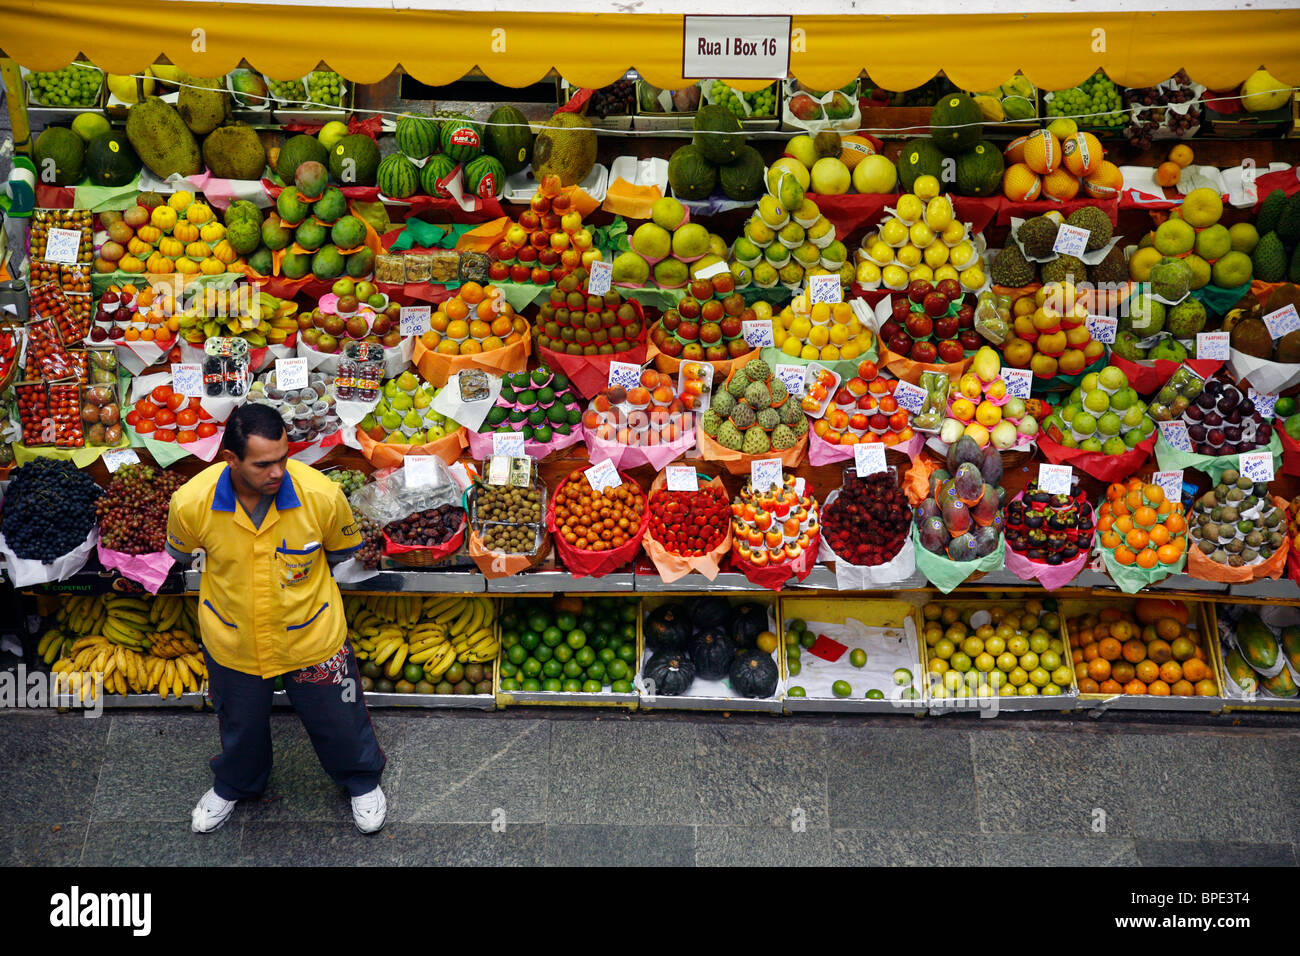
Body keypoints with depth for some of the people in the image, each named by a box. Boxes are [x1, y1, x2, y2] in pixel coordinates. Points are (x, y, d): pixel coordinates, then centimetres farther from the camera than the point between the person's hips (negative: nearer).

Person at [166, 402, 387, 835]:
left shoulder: (322, 495, -29)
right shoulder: (191, 502, -27)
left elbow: (341, 549, -5)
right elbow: (180, 552, -1)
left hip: (312, 636, -1)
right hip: (232, 641, 1)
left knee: (337, 720, 19)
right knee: (240, 726, 28)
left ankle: (362, 780, 53)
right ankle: (234, 786, 61)